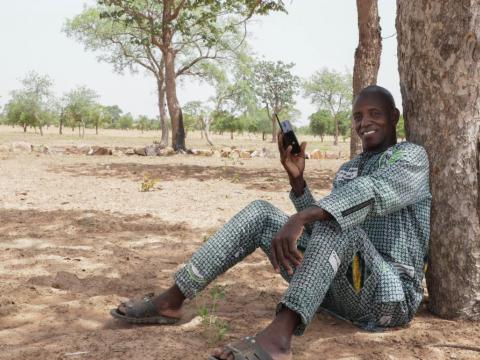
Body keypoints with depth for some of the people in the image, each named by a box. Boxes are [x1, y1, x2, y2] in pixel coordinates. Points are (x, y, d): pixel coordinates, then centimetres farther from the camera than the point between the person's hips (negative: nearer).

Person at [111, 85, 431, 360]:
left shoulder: (411, 156, -3)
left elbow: (372, 192, -27)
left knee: (338, 220, -35)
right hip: (340, 289, 6)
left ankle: (279, 334, -50)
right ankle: (171, 301, -9)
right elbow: (320, 232, 13)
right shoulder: (347, 170, 20)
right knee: (260, 212, -6)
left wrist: (300, 219, -42)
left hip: (387, 295, -6)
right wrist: (297, 179, 0)